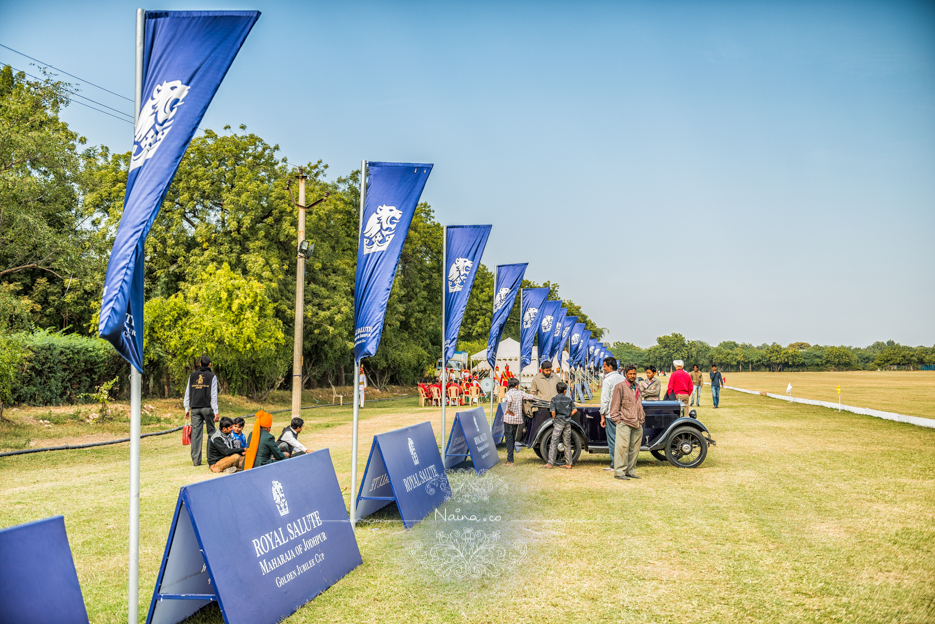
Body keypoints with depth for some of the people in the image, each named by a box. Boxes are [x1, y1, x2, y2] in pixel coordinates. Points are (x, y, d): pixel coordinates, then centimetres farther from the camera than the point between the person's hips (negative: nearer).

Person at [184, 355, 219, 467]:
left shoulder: (192, 376, 10)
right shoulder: (212, 376, -1)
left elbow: (187, 394, 11)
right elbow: (213, 396, -4)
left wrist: (187, 409, 15)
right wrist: (216, 411, -4)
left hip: (195, 408, 3)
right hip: (207, 408, -3)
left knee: (195, 433, 1)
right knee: (211, 432, 6)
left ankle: (196, 460, 0)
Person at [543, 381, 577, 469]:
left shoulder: (554, 399, -3)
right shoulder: (569, 399, 7)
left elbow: (553, 411, -12)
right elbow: (575, 410, 3)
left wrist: (554, 419, 3)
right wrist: (568, 416, 13)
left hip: (559, 422, -4)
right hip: (567, 422, 4)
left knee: (554, 442, -3)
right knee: (567, 443, 9)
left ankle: (550, 463, -7)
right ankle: (568, 464, 11)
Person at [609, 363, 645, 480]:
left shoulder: (637, 387, 17)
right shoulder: (620, 387, -4)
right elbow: (615, 406, -5)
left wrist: (642, 419, 20)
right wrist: (617, 420, -10)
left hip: (637, 424, 7)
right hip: (624, 423, -7)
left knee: (634, 449, 8)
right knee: (622, 448, -7)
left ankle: (630, 471, 16)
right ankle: (619, 472, -3)